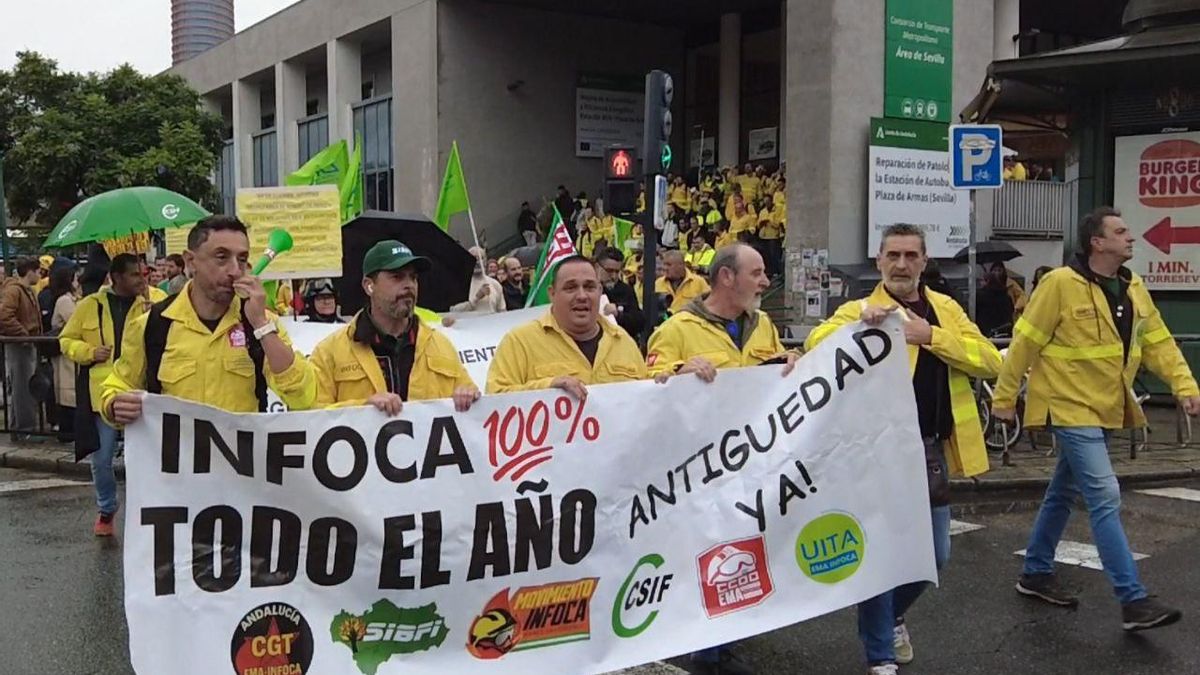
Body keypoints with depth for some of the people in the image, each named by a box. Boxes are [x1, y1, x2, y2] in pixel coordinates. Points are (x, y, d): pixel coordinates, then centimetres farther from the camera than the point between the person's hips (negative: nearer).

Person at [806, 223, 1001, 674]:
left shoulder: (947, 310, 9)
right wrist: (861, 324, -39)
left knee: (934, 555, 14)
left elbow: (990, 362, -3)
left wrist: (931, 336, -16)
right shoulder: (858, 310, -4)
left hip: (930, 450, 5)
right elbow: (816, 345, -22)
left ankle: (893, 617, 42)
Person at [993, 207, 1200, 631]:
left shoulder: (1133, 289, 6)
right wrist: (1005, 396, -8)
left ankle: (1036, 574, 31)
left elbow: (1158, 342, 7)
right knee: (1105, 498, -12)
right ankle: (1133, 601, -10)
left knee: (1064, 493, 17)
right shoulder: (1061, 284, -16)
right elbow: (1025, 342, -12)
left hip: (1105, 409, 8)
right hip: (1070, 407, -8)